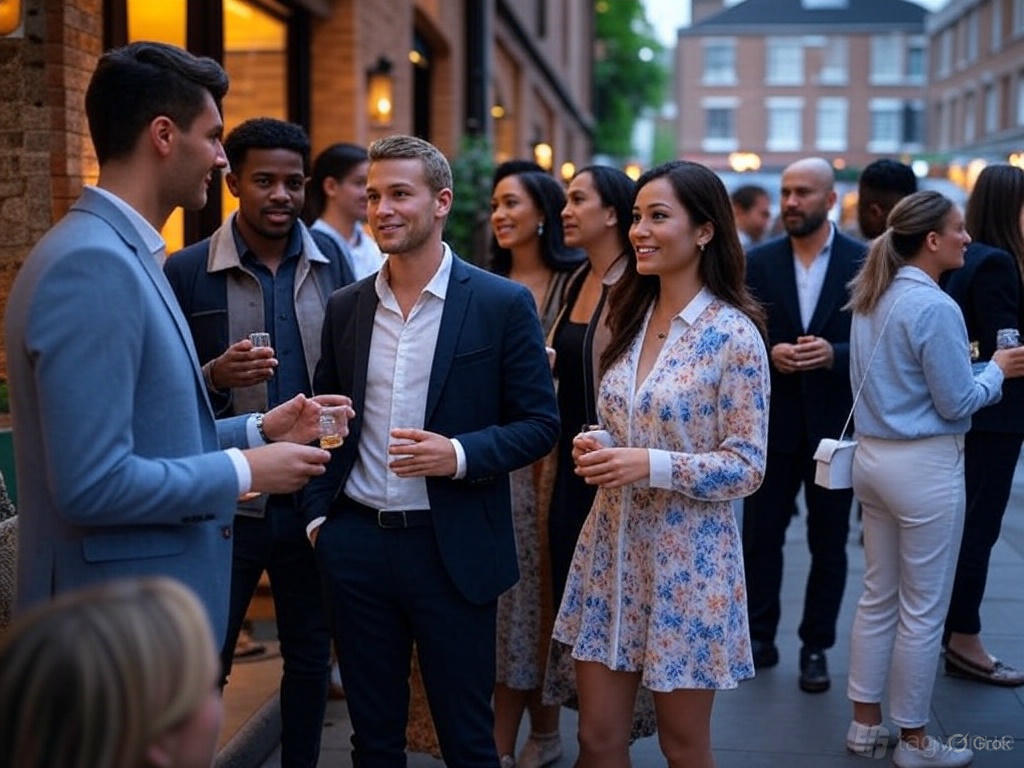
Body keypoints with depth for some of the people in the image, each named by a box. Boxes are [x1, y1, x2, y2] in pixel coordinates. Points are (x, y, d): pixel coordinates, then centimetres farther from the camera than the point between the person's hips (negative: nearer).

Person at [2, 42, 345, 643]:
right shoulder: (92, 264, -22)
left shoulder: (122, 252, 9)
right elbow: (93, 483, -26)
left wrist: (257, 430, 7)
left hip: (153, 601, 10)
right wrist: (245, 472, -16)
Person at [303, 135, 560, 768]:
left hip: (452, 549, -3)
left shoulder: (503, 304, -6)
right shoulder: (346, 307, 6)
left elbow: (539, 424, -4)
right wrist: (318, 515, 4)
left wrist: (460, 454, -19)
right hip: (356, 544, 4)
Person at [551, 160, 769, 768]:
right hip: (611, 547, 6)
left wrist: (652, 465, -24)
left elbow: (747, 467, -12)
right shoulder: (630, 317, 7)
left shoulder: (733, 334, -13)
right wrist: (595, 448, -5)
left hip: (688, 559, -6)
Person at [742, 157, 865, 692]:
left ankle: (816, 648, 23)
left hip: (834, 425, -1)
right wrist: (769, 354, -16)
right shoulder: (758, 263, 2)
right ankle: (760, 639, 23)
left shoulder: (863, 263, -3)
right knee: (760, 538, 8)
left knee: (828, 545, 9)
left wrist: (834, 354, -20)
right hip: (772, 423, 1)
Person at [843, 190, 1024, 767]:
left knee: (879, 595, 16)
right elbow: (957, 402, -15)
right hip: (925, 465, -8)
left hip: (874, 455, 8)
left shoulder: (872, 297, 6)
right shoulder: (934, 306, -19)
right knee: (924, 608, 4)